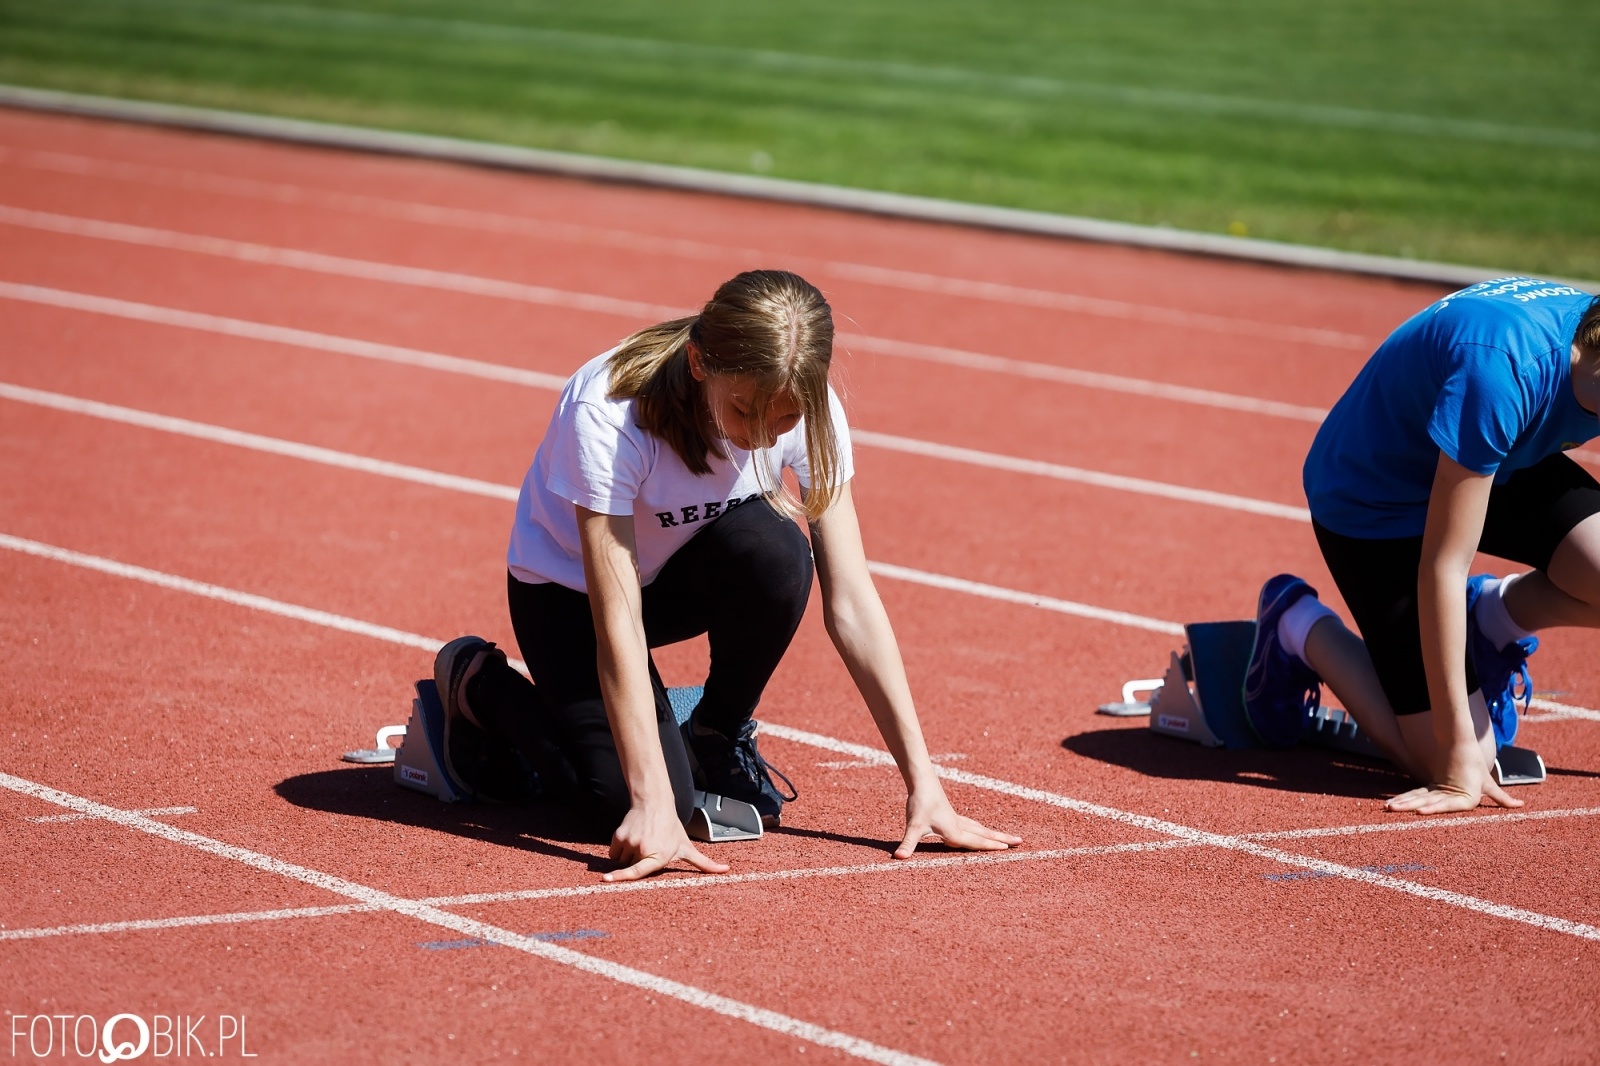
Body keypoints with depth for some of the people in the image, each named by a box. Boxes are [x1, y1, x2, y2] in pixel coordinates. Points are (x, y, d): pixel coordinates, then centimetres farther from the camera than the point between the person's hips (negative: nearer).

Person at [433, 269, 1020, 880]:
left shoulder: (806, 413, -23)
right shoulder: (606, 416, -35)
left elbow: (850, 602, -21)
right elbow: (617, 623, -37)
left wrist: (922, 782, -26)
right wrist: (654, 804, -44)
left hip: (689, 578, 4)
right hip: (567, 592, -3)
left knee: (774, 544, -31)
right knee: (630, 803, -24)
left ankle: (717, 739, -4)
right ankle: (482, 686, 7)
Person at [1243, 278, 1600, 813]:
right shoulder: (1500, 373, -40)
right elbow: (1443, 568, -35)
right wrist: (1461, 759, -32)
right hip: (1370, 503, -6)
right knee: (1452, 764, -11)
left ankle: (1496, 617, 10)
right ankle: (1300, 626, 12)